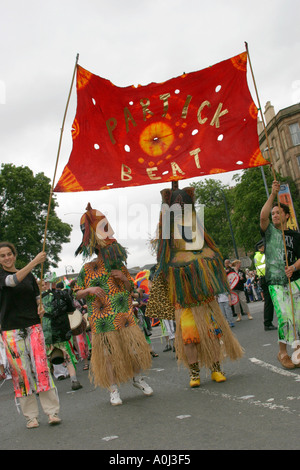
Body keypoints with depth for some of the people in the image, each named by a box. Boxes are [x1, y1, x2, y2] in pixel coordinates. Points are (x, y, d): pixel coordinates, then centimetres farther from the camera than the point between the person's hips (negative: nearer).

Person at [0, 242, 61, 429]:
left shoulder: (29, 275, 12)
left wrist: (41, 308, -3)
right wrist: (35, 262, -30)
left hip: (33, 326, 2)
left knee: (41, 367, -6)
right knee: (21, 371, -1)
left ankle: (52, 412, -2)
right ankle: (31, 416, 8)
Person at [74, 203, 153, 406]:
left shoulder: (119, 266, 9)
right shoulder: (88, 269, -1)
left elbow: (130, 289, 15)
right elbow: (77, 294, 3)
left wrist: (124, 279, -5)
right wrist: (90, 290, -17)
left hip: (125, 317, 3)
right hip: (103, 320, -3)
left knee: (136, 347, 3)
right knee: (109, 353, 1)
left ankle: (137, 378, 28)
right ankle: (113, 389, 16)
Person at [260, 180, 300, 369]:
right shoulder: (269, 231, 9)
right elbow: (263, 216, -10)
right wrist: (273, 195, -14)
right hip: (276, 282, -2)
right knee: (285, 316, -10)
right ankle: (283, 352, 3)